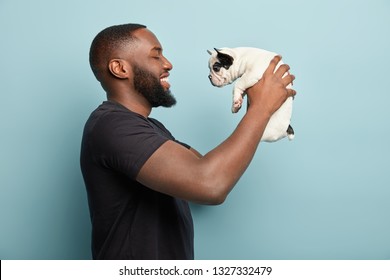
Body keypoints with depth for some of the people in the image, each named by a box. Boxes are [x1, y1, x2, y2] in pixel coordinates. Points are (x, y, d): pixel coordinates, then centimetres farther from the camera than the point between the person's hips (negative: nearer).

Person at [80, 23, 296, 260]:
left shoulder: (149, 127, 10)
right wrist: (261, 106, -23)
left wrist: (256, 114, -2)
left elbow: (211, 170, 8)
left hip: (172, 257, 9)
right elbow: (209, 185, -34)